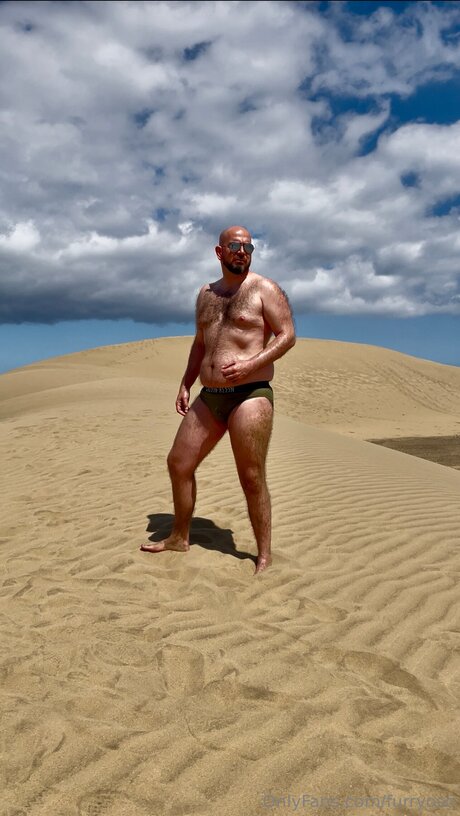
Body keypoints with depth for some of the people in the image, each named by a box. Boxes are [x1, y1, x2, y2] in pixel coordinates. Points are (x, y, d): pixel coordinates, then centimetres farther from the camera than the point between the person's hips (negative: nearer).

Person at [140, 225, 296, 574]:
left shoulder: (264, 289, 0)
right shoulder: (206, 294, 19)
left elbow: (288, 335, -6)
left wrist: (250, 365, -19)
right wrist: (186, 384, 17)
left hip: (251, 395, -6)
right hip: (209, 397, 7)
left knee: (252, 477, -4)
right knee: (178, 463, 8)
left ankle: (265, 556, 11)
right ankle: (180, 537, 27)